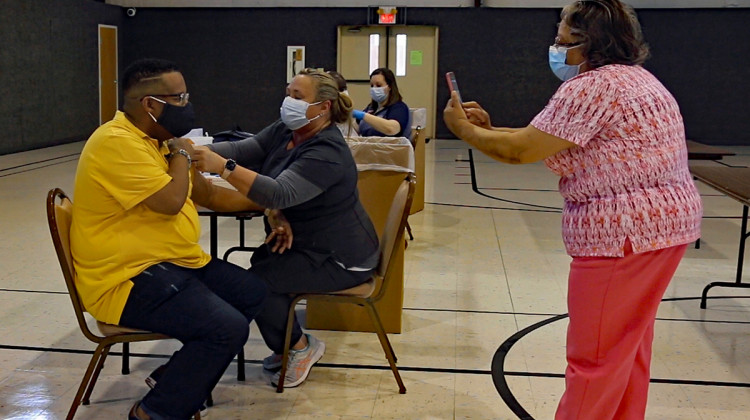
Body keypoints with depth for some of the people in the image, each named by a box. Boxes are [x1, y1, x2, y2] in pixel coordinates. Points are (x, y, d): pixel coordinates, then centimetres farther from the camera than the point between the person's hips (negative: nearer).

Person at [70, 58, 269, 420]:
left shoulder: (157, 141, 12)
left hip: (176, 264, 10)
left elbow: (209, 194, 18)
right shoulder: (116, 142, -19)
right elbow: (171, 202, -26)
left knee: (258, 294, 7)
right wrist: (181, 153, -9)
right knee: (228, 328, -24)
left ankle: (181, 374, 13)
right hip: (129, 278, -10)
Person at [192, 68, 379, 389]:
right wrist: (200, 153, -27)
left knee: (256, 283, -15)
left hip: (341, 259, -9)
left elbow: (280, 194, -39)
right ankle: (286, 348, 18)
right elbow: (242, 150, -10)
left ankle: (301, 347, 8)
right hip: (311, 243, 9)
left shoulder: (327, 153, -27)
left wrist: (222, 167, -46)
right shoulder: (284, 131, 1)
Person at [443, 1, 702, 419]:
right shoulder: (631, 77, 16)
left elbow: (520, 150, -16)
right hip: (661, 221, 11)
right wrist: (489, 127, 11)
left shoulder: (591, 87, -17)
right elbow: (541, 139, 16)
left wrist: (464, 129, -2)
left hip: (626, 231, -11)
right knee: (628, 342, 21)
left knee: (595, 356, 1)